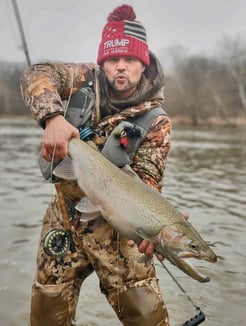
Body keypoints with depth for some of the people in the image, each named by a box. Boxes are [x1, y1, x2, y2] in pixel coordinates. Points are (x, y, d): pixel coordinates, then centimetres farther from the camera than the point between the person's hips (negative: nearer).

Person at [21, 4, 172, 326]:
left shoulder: (156, 120, -10)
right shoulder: (89, 79, -3)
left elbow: (147, 178, -16)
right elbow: (38, 74, -12)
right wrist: (52, 117, -32)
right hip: (64, 213, 3)